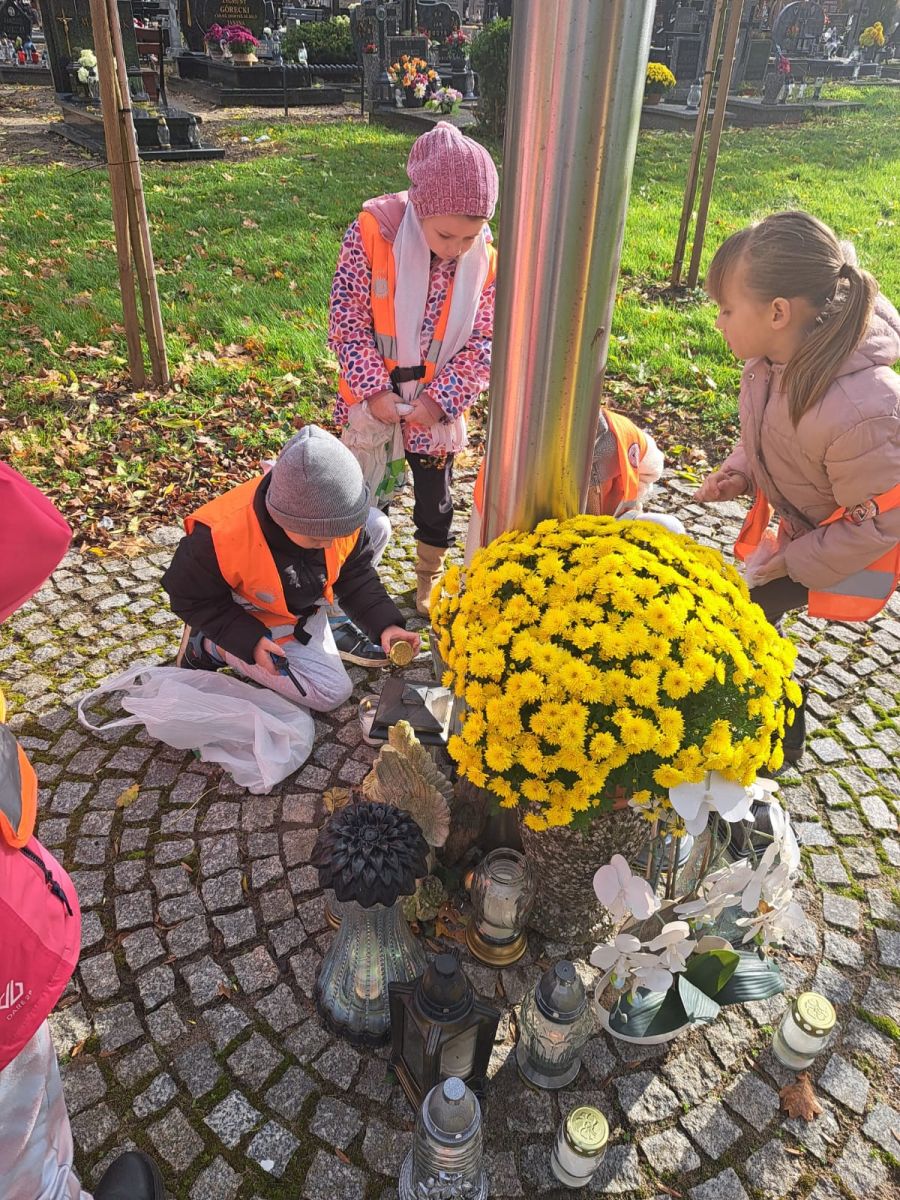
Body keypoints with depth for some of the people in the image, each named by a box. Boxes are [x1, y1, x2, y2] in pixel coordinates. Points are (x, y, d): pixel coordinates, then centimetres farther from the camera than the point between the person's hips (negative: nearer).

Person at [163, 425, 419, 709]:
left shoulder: (339, 518, -26)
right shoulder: (222, 535, -40)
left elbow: (355, 573, -8)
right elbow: (190, 597, -22)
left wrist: (383, 623, -22)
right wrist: (249, 641, -30)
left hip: (306, 603, 5)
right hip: (257, 622, -5)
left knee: (376, 525, -11)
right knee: (332, 693, -14)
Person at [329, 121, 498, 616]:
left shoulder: (485, 259, -12)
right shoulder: (372, 232, -19)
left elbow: (484, 341, -7)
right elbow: (347, 319, -15)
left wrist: (440, 399, -17)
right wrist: (374, 388, -20)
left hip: (437, 405, 2)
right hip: (373, 399, -1)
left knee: (435, 500, 16)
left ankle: (429, 583, 41)